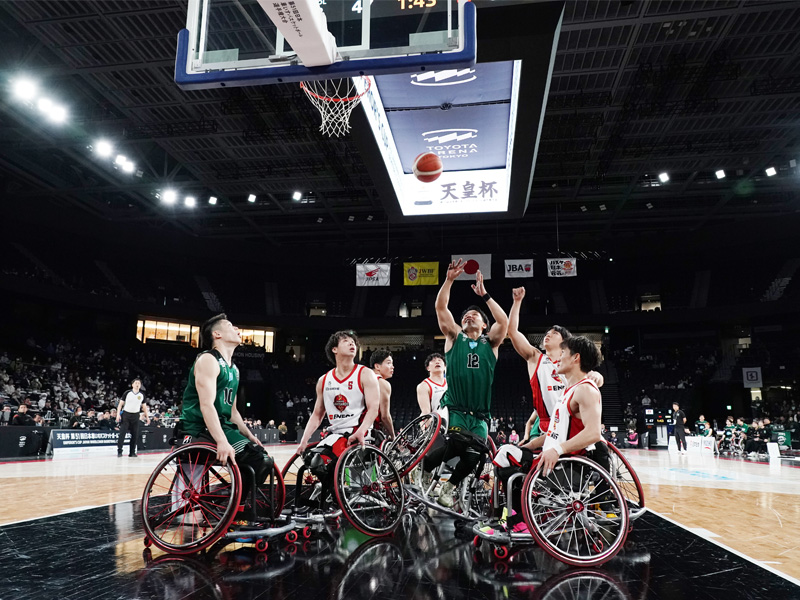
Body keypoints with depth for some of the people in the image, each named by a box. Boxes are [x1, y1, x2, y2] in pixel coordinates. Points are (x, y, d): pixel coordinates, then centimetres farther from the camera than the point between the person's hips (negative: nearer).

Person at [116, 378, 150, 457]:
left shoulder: (142, 395, 5)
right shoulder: (127, 393, -4)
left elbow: (144, 406, 13)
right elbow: (120, 404, -1)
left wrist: (147, 417, 9)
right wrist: (118, 414, -11)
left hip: (135, 416, 3)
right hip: (126, 414, -3)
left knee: (135, 434, 1)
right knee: (122, 433, -9)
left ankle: (132, 452, 9)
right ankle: (119, 451, -2)